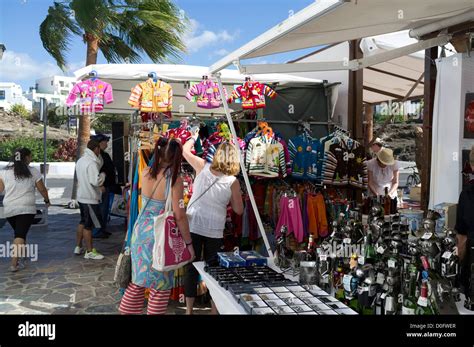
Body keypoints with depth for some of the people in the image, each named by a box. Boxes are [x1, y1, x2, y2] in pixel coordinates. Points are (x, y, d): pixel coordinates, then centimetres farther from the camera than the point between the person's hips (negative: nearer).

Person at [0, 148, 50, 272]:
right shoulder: (33, 172, 0)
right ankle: (14, 263, -12)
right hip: (26, 209, -3)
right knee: (20, 235, -5)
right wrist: (47, 201, 20)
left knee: (19, 233, 20)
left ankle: (19, 258, 25)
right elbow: (42, 189, 6)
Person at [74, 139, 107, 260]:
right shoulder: (92, 163, -20)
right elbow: (96, 181, -26)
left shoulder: (80, 160, 11)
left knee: (83, 222, 19)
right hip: (90, 198, -9)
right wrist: (103, 174, -7)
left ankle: (78, 247, 28)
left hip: (81, 196, 9)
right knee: (88, 225, -1)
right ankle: (90, 251, 8)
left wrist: (99, 187, 16)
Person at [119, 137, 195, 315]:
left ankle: (127, 311, 34)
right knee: (161, 286, 11)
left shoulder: (145, 173, -1)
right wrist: (189, 243, -6)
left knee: (138, 280, 22)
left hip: (140, 233, 6)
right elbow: (179, 216, -19)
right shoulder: (175, 180, -18)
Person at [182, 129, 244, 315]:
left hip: (193, 226, 1)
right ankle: (215, 310, 23)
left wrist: (194, 137, 29)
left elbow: (185, 150, 13)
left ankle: (189, 310, 22)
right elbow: (239, 210, 1)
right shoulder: (233, 181, -8)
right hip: (215, 231, -1)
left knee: (191, 268, 12)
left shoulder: (202, 167, -5)